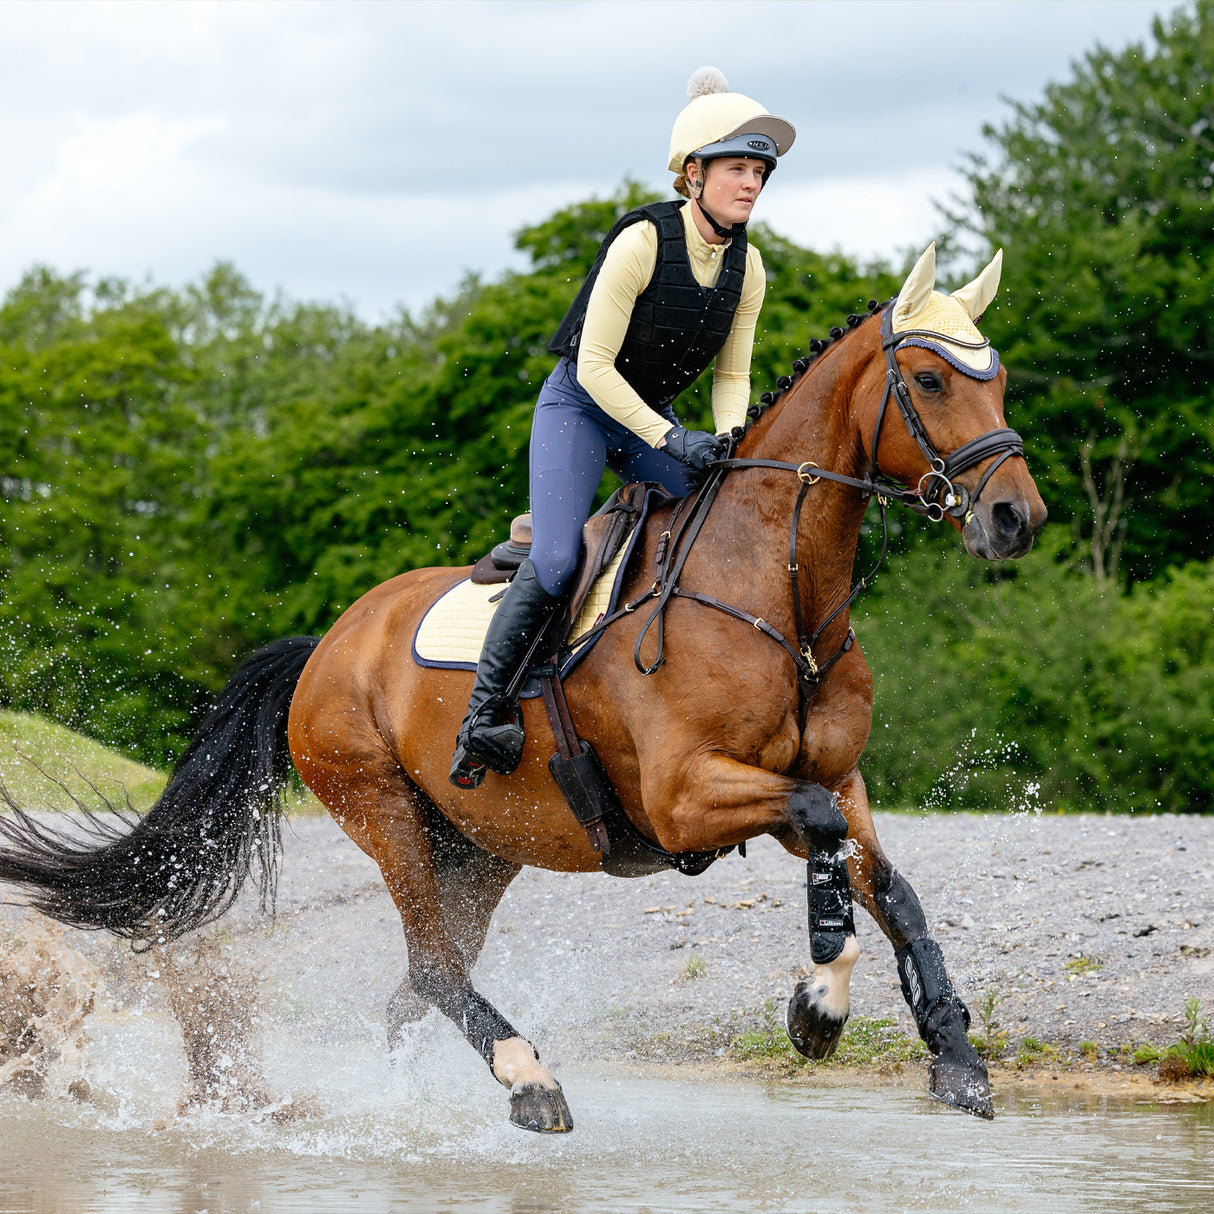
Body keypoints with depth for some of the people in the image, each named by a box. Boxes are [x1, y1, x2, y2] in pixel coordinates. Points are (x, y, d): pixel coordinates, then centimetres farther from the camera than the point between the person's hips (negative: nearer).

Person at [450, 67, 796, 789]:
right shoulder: (643, 242, -22)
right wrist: (670, 441, -27)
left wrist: (732, 444, -13)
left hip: (654, 415, 6)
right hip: (581, 405, -6)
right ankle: (485, 712, -13)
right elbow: (596, 364, -21)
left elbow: (733, 375, 7)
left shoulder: (748, 267, -3)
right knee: (556, 563, -25)